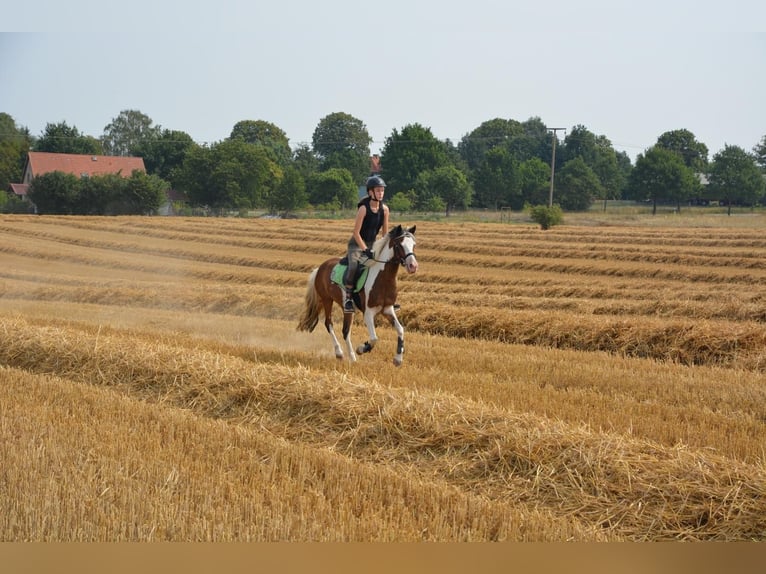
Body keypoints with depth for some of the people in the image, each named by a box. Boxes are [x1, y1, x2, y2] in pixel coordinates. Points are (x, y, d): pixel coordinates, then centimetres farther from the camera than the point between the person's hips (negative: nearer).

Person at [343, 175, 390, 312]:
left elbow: (385, 232, 7)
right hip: (356, 244, -6)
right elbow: (356, 232, -21)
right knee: (353, 267, -30)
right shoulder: (364, 208, -20)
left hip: (372, 244, 6)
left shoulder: (384, 209, -3)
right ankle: (348, 298, -21)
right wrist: (365, 250, -26)